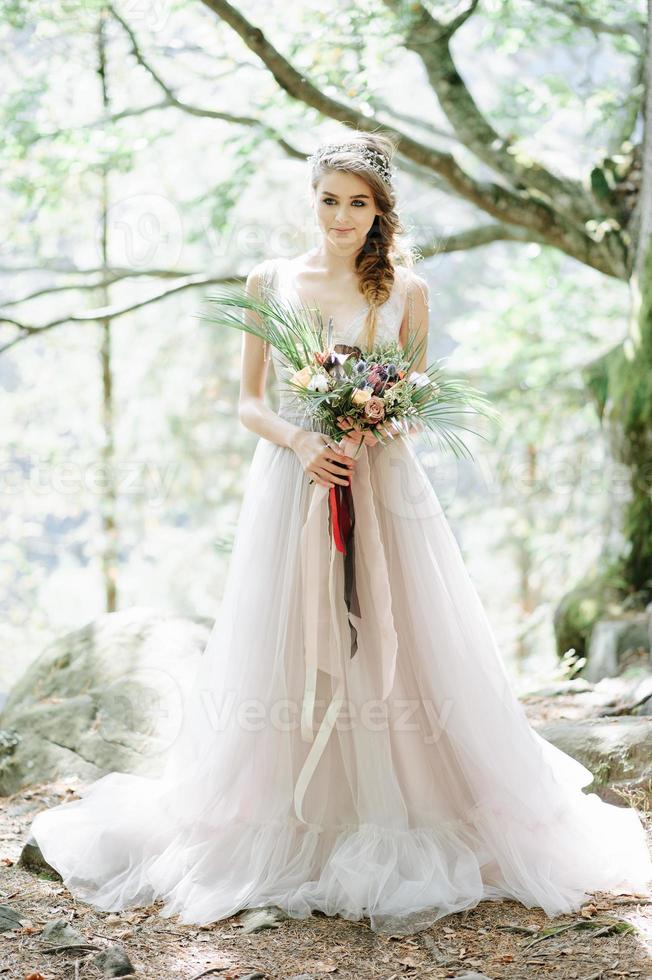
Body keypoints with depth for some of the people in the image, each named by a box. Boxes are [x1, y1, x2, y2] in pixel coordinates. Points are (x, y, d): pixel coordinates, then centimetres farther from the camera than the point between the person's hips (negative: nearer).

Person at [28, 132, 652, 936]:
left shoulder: (406, 290, 6)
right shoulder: (270, 281, 6)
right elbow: (249, 402, 7)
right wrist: (300, 440, -12)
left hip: (383, 488, 0)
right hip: (291, 485, 0)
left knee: (392, 652, -1)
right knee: (286, 654, 1)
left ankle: (398, 834, 12)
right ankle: (290, 834, 13)